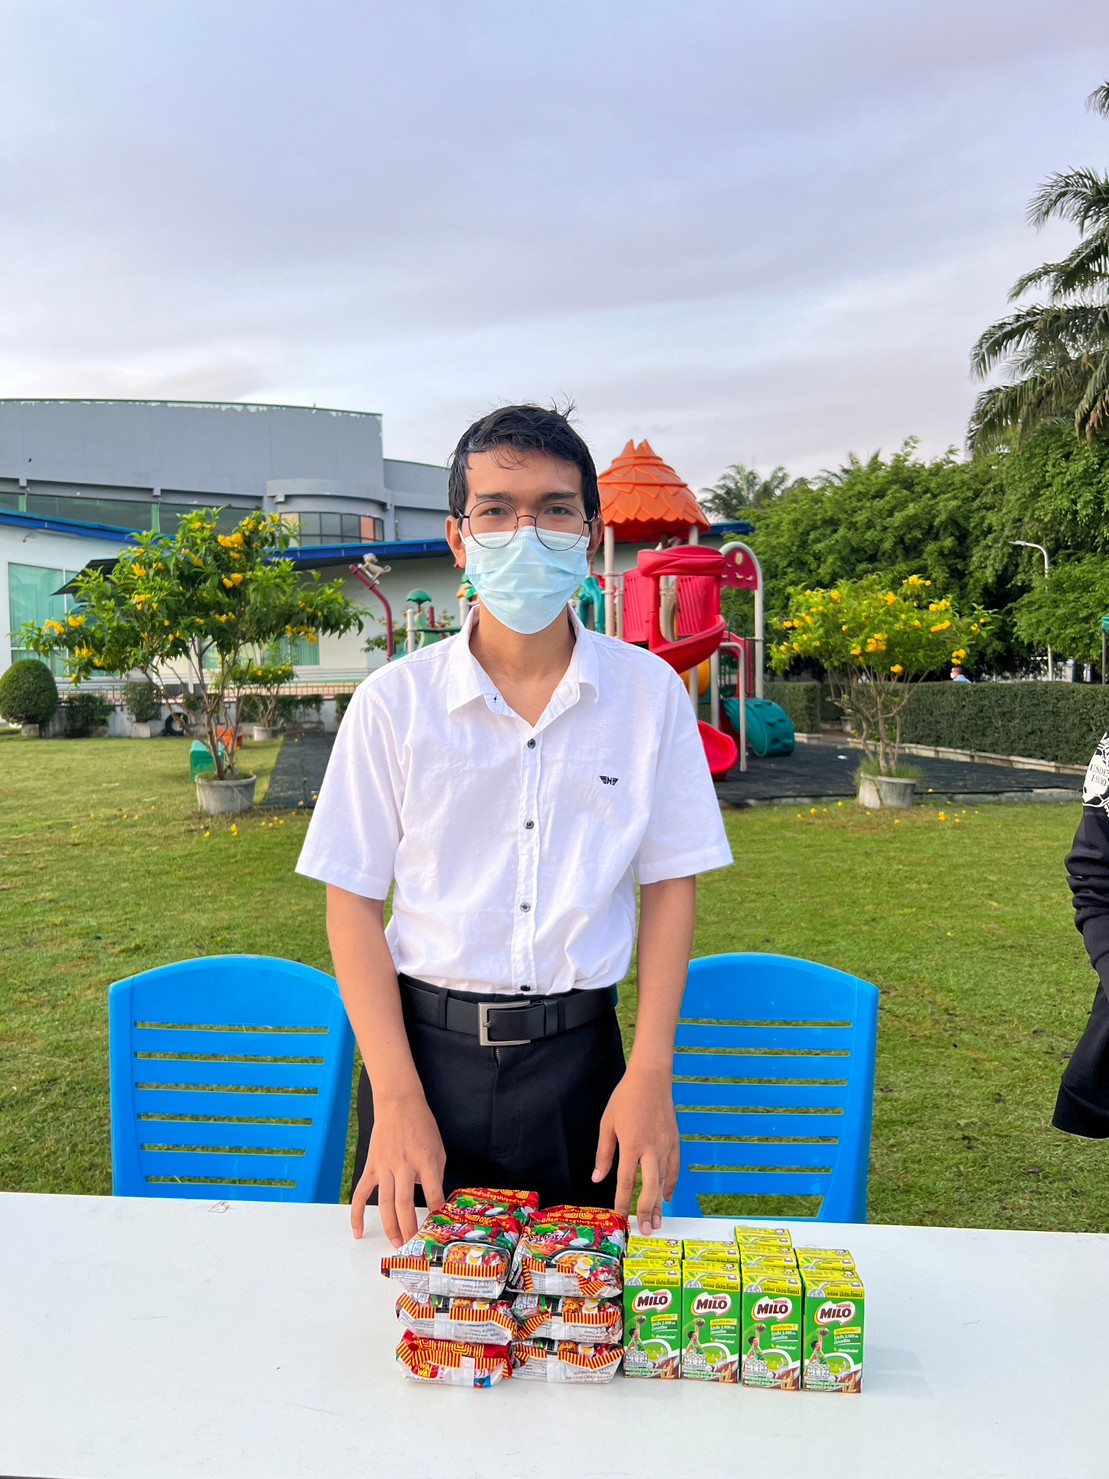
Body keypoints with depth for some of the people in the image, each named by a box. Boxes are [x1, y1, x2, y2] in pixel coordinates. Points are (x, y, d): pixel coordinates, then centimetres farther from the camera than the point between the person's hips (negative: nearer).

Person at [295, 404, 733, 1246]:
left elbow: (669, 885, 2)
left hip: (578, 1055, 1)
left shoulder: (649, 692, -2)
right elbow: (354, 903, -3)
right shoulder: (394, 702, -5)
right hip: (426, 1043, 0)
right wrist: (397, 1098, -10)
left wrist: (650, 1074, -5)